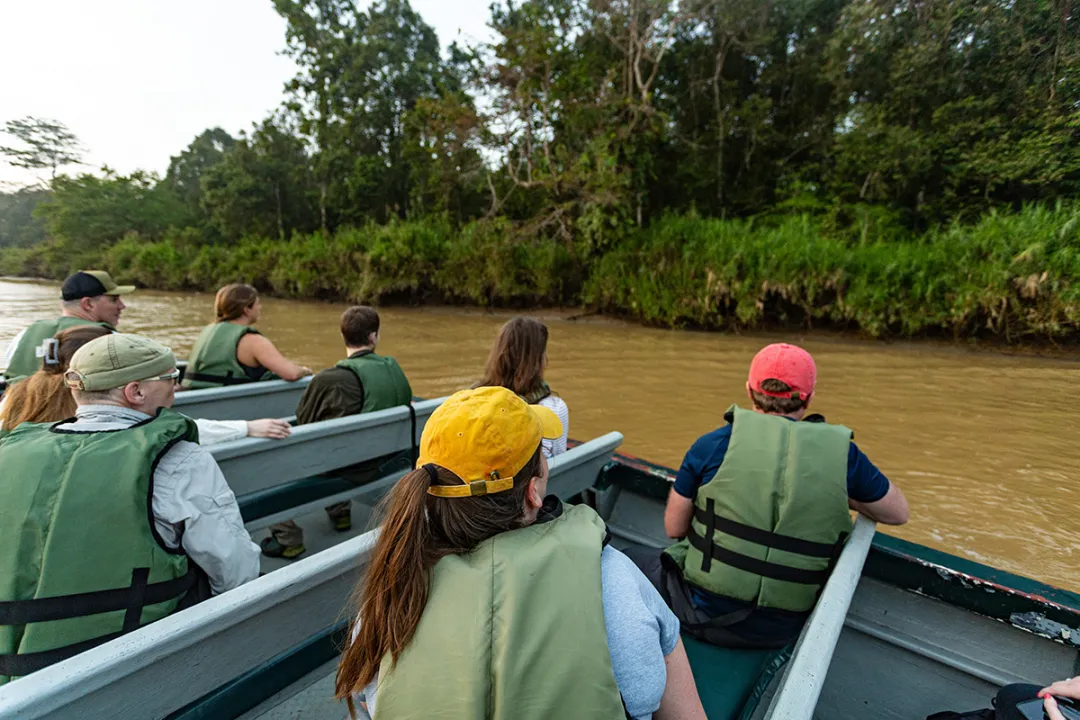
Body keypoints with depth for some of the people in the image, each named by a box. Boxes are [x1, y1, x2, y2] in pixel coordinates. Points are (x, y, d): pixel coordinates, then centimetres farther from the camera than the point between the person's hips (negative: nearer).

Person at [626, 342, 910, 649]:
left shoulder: (713, 444, -14)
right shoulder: (841, 453, -7)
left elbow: (674, 528, -4)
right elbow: (898, 512, 11)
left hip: (704, 614, -3)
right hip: (782, 632, 4)